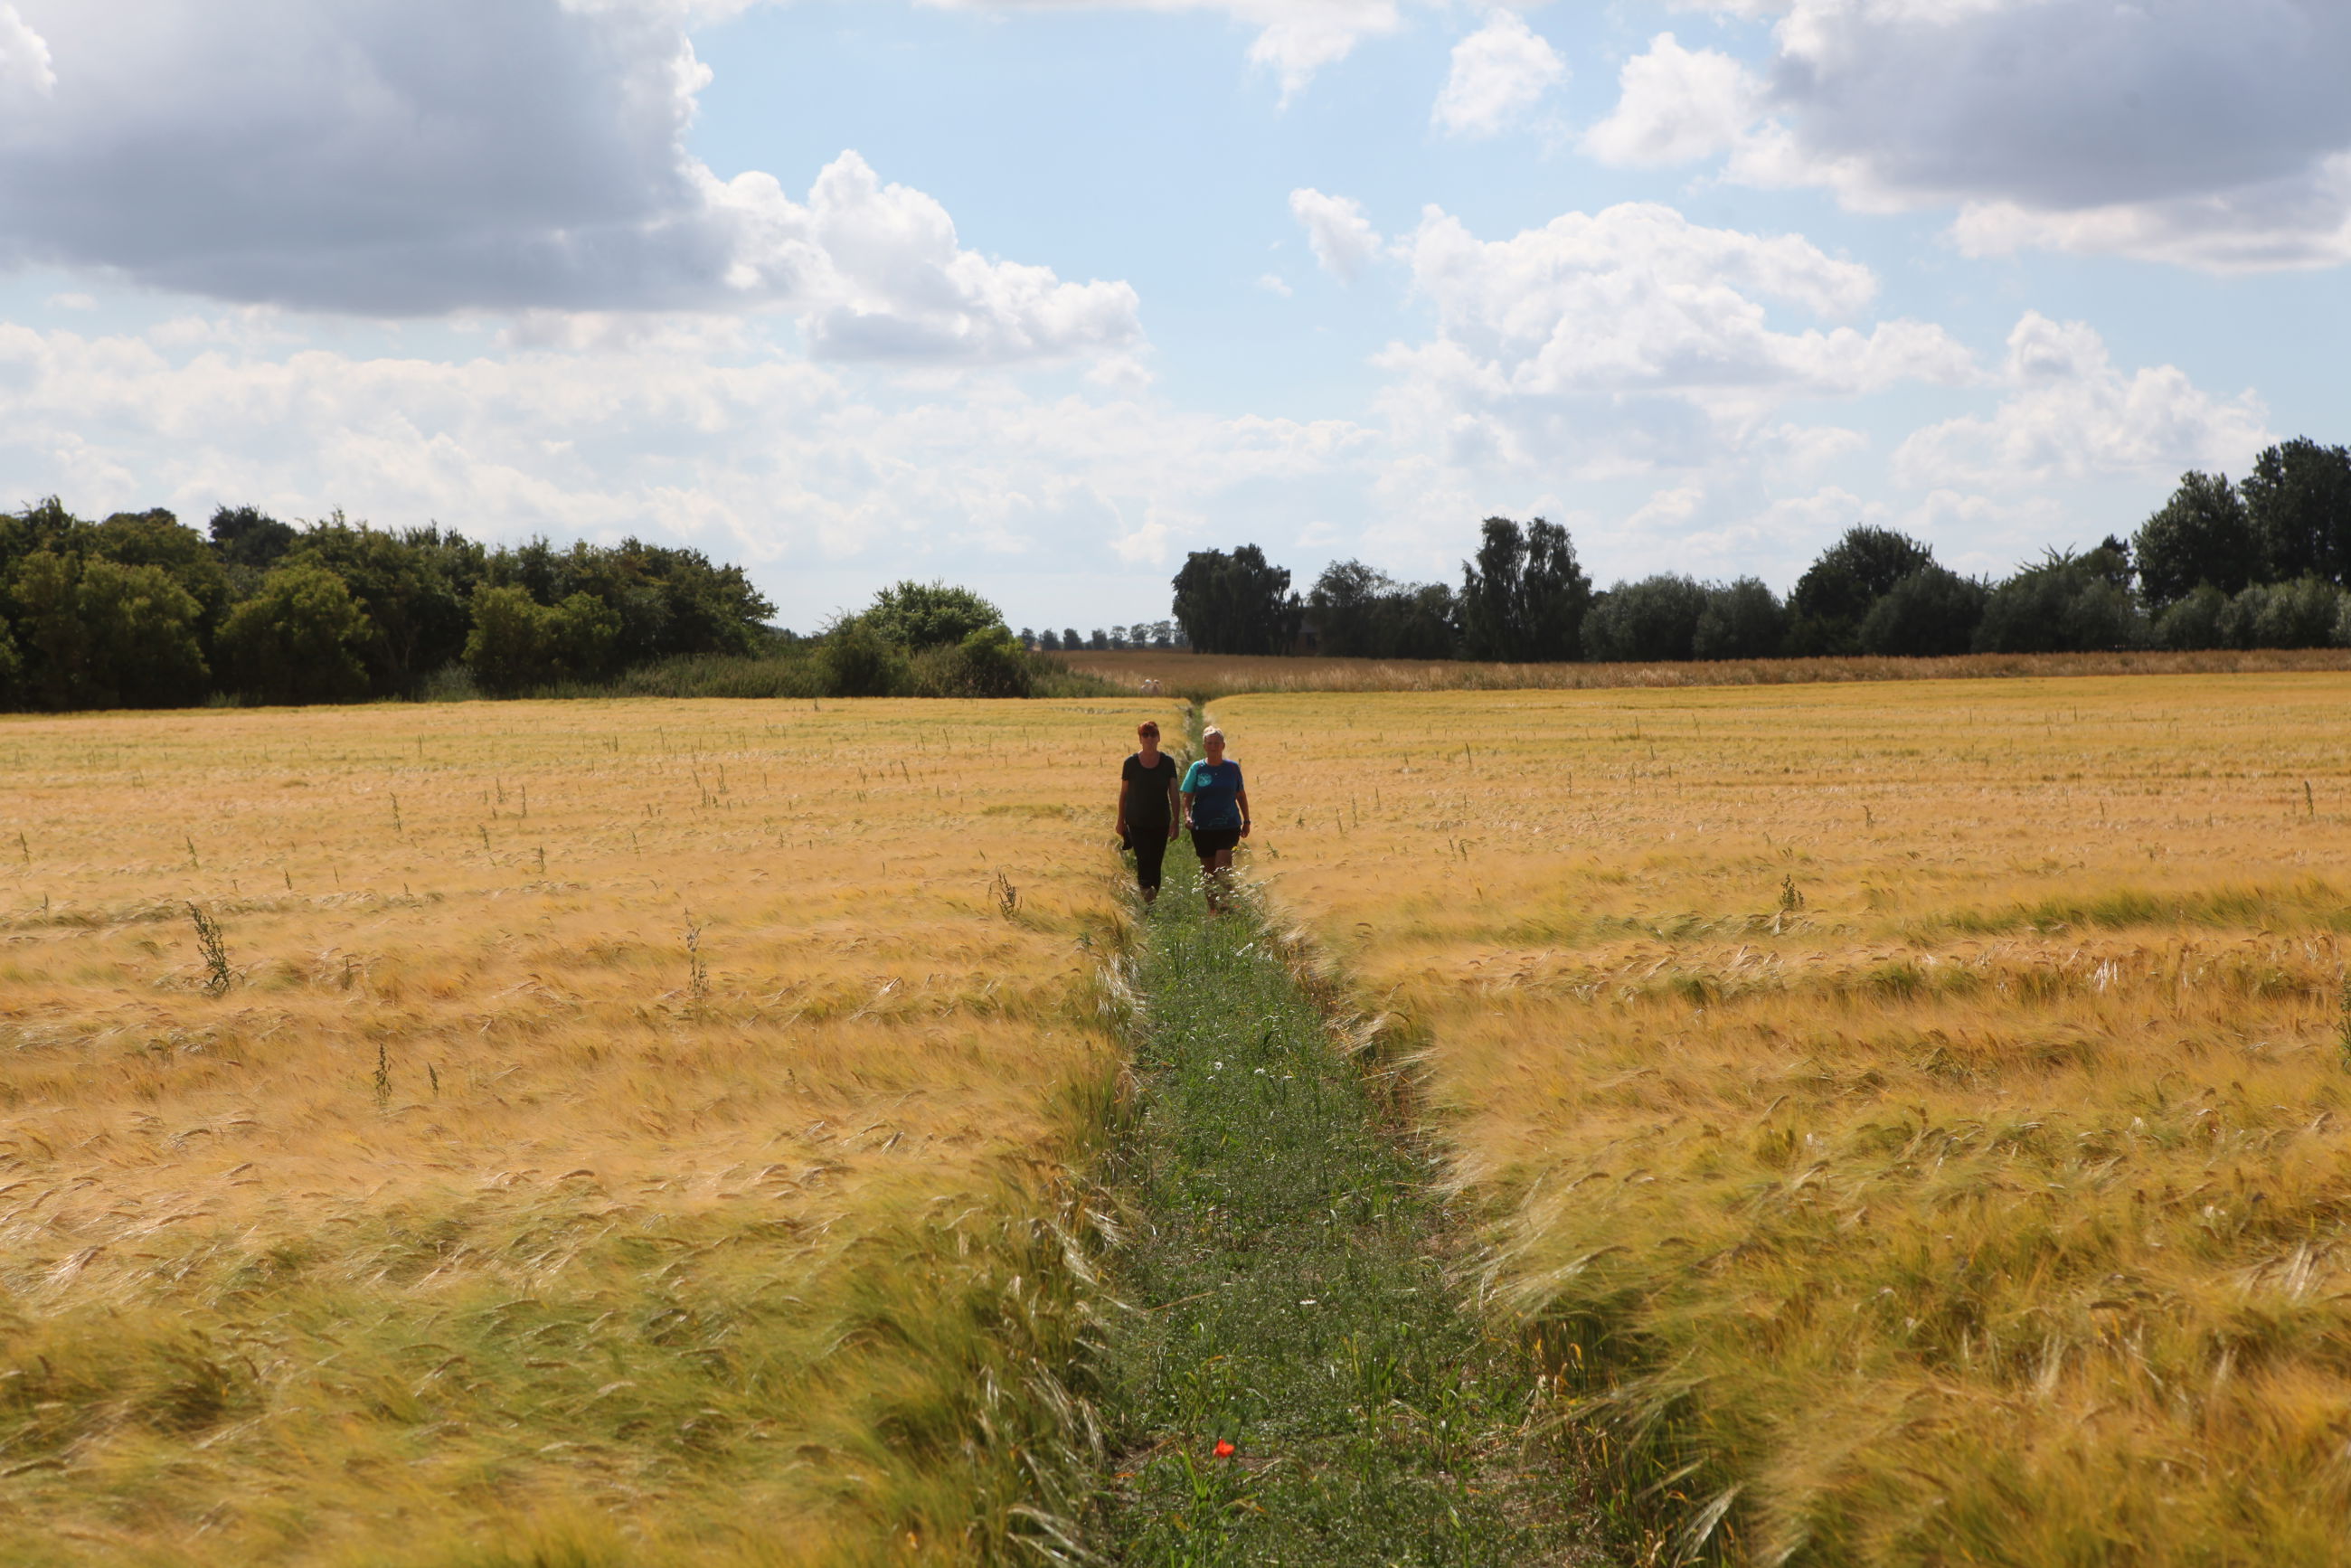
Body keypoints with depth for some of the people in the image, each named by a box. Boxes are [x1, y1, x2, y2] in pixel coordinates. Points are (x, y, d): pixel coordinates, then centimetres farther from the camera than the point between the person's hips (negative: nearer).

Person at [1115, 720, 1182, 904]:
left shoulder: (1168, 762, 1)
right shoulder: (1131, 763, -1)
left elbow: (1174, 793, 2)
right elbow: (1123, 794, 6)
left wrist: (1175, 821, -4)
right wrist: (1121, 821, 9)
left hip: (1160, 822, 2)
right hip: (1137, 823, -2)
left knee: (1156, 864, 6)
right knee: (1144, 860, -17)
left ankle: (1153, 895, 16)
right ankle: (1145, 889, -21)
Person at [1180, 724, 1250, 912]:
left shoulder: (1232, 768, 3)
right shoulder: (1197, 769, 0)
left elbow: (1241, 796, 15)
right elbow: (1187, 798, 1)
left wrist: (1246, 821, 18)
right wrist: (1187, 816, -17)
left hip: (1229, 825, -1)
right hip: (1203, 827, 1)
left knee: (1222, 867, -17)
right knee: (1207, 870, 8)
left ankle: (1224, 905, -9)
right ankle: (1212, 908, 21)